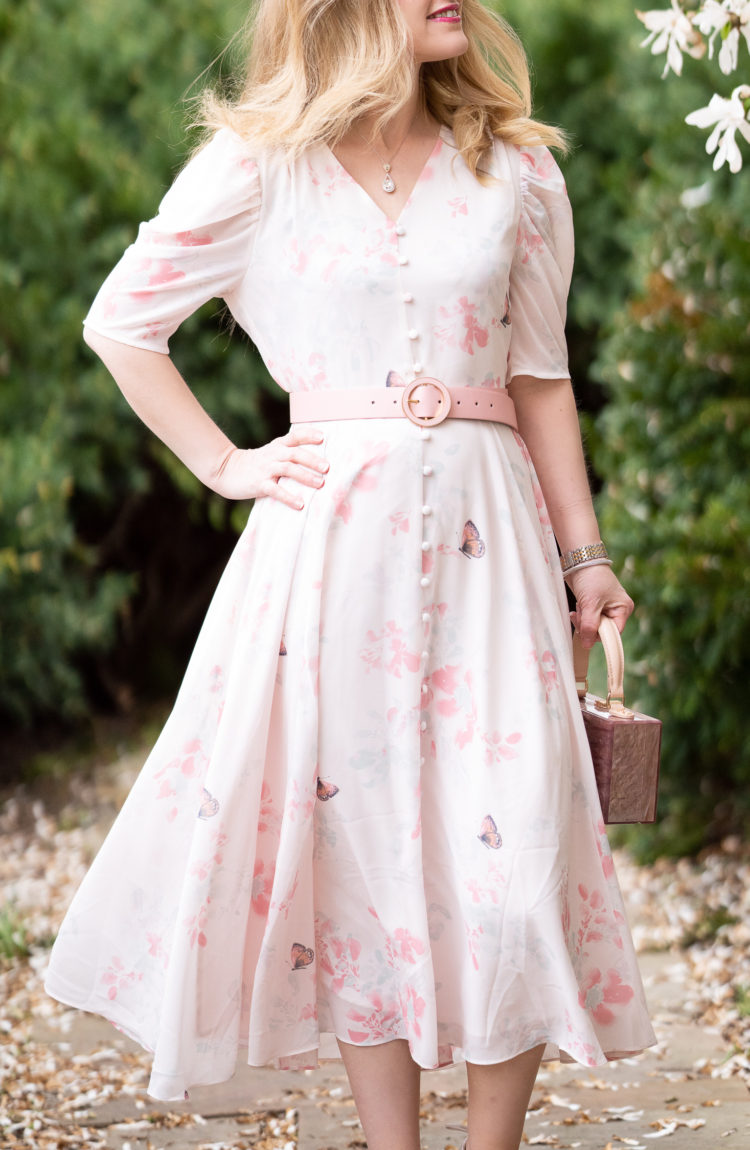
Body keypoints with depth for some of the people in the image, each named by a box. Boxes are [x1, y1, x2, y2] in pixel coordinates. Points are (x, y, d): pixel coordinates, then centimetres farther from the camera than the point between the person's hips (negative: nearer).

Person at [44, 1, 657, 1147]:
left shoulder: (515, 169, 8)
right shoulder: (260, 168, 1)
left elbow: (540, 376, 12)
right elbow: (120, 323, 9)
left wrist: (585, 552, 10)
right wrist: (224, 464, 4)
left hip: (484, 530, 2)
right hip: (332, 532, -1)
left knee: (517, 849, -5)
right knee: (357, 836, 2)